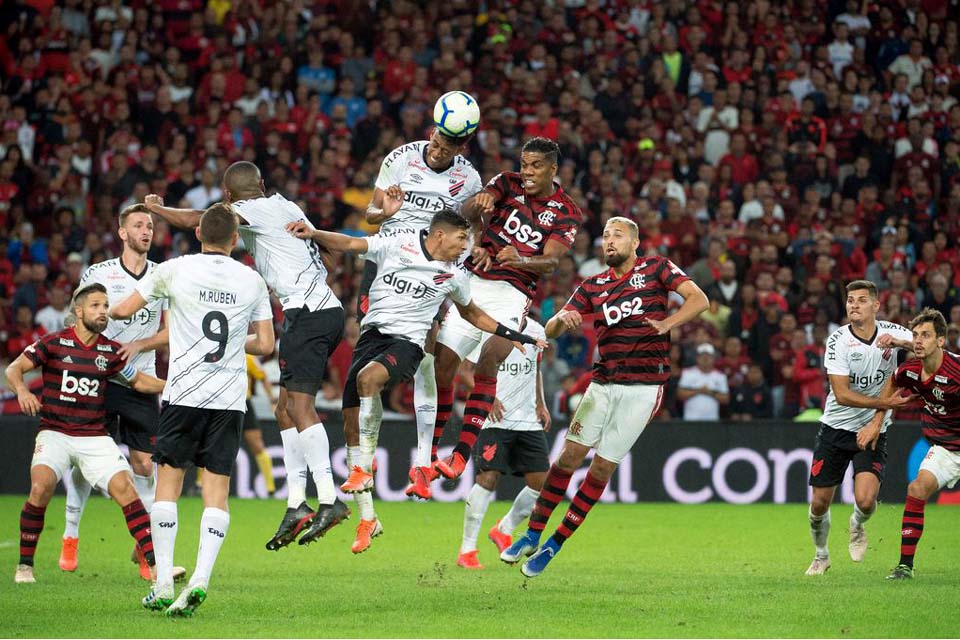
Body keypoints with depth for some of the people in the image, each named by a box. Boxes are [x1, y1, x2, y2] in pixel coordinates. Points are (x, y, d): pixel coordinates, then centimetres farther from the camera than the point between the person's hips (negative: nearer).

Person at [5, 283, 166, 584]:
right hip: (55, 433, -2)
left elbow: (138, 381, 19)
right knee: (41, 488, -25)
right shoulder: (54, 343, -3)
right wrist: (22, 390, -28)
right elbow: (13, 369, -6)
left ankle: (155, 563, -14)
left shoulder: (111, 351, 5)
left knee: (124, 488, -16)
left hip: (95, 437, 2)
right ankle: (24, 565, -8)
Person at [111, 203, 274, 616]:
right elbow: (266, 346, 8)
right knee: (217, 490, 3)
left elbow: (124, 310, 3)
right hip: (230, 397, 2)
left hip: (184, 392, -2)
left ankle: (163, 584, 2)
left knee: (168, 483, 6)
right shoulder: (252, 280, 6)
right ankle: (200, 578, -12)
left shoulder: (175, 269, -1)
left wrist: (104, 312, 25)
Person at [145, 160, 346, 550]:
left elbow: (193, 220, -6)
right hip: (326, 310, 10)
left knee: (300, 405, -17)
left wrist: (156, 208, 12)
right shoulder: (283, 207, 20)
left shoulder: (253, 210, -5)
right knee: (286, 409, 10)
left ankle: (328, 501, -27)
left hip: (308, 312, -10)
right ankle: (296, 505, 8)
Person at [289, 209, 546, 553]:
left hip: (406, 343, -2)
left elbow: (471, 312, 27)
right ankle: (368, 519, 7)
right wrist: (312, 234, -11)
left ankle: (364, 466, -27)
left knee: (368, 377, -35)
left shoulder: (454, 275, 9)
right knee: (352, 421, -2)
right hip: (372, 336, 2)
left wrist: (510, 335, 26)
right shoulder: (398, 245, 3)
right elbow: (348, 244, 3)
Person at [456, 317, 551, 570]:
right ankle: (467, 550, -5)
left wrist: (540, 404, 13)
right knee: (488, 477, -15)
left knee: (541, 481, -1)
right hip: (495, 418, -6)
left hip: (528, 420, 6)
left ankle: (504, 530, 23)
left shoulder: (536, 331, 11)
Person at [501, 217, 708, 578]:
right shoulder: (593, 286, 11)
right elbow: (550, 330, 6)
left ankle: (555, 544, 6)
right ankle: (532, 534, 5)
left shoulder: (656, 268, 2)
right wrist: (562, 319, -17)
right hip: (603, 382, 3)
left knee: (602, 468, -2)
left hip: (643, 387, -3)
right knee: (570, 456, -5)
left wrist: (667, 324, -23)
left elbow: (698, 299, -7)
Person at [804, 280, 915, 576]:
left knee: (865, 500, -19)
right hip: (836, 427, 0)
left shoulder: (890, 332, -5)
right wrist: (884, 403, -26)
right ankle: (821, 555, 32)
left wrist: (898, 342, -25)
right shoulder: (838, 340, -14)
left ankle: (858, 526, 18)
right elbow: (842, 395, -18)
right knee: (819, 504, 2)